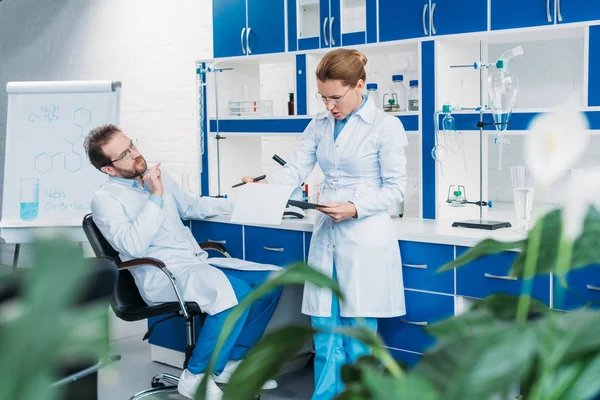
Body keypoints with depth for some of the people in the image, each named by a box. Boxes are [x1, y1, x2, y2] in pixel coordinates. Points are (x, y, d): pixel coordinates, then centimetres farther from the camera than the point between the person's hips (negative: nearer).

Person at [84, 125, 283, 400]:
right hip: (162, 275, -8)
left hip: (197, 262, 8)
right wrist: (155, 197, -19)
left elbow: (190, 206, 31)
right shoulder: (105, 199, -5)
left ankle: (232, 360, 7)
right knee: (236, 293, -33)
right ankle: (196, 376, -13)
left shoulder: (156, 174, 17)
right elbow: (134, 246, -19)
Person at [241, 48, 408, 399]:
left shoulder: (386, 126, -6)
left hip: (365, 240, -5)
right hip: (326, 236, 5)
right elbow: (296, 170, 3)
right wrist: (262, 186, -16)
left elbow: (396, 188, -7)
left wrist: (355, 209, -20)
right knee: (325, 331, 9)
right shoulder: (320, 125, 10)